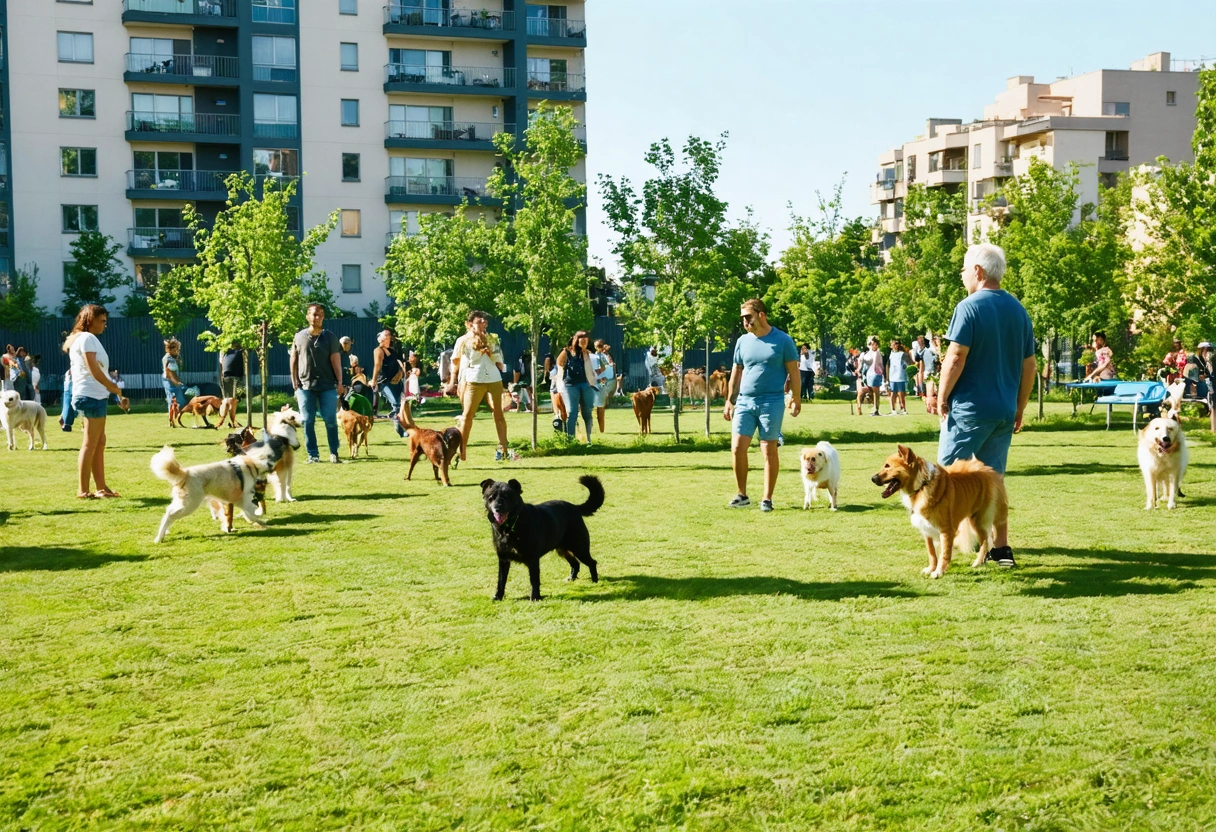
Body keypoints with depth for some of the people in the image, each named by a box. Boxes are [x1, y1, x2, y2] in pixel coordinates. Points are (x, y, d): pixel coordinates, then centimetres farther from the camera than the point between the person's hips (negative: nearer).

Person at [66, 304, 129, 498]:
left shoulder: (83, 338, 20)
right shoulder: (87, 338, -10)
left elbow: (97, 370, 16)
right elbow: (94, 370, -16)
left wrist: (117, 394, 10)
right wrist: (115, 389, -6)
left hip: (96, 396, 10)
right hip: (91, 396, -10)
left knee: (99, 443, 12)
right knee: (90, 444, -8)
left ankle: (101, 487, 15)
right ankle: (83, 490, -6)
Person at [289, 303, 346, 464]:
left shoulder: (329, 337, 3)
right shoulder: (299, 337, 6)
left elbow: (336, 360, 0)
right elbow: (294, 360, 9)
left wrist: (339, 382, -8)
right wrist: (294, 382, 2)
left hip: (327, 385, -1)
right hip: (305, 385, 1)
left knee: (330, 420, -3)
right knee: (308, 421, 1)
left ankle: (334, 453, 5)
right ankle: (312, 454, 8)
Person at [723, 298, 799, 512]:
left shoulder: (782, 340, -2)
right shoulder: (742, 341, 9)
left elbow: (793, 371, 0)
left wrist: (796, 398, -2)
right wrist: (729, 400, 14)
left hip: (772, 402, -4)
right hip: (744, 401, 4)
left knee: (769, 451, 0)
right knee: (737, 448, -4)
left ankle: (767, 499, 8)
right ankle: (742, 495, 10)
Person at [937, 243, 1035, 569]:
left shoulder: (969, 307, -11)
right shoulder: (1018, 310, 10)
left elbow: (956, 358, -17)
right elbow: (1029, 365, 12)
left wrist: (942, 396, -6)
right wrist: (1020, 408, 18)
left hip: (970, 408, -7)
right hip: (1005, 410, 7)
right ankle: (1001, 547, 12)